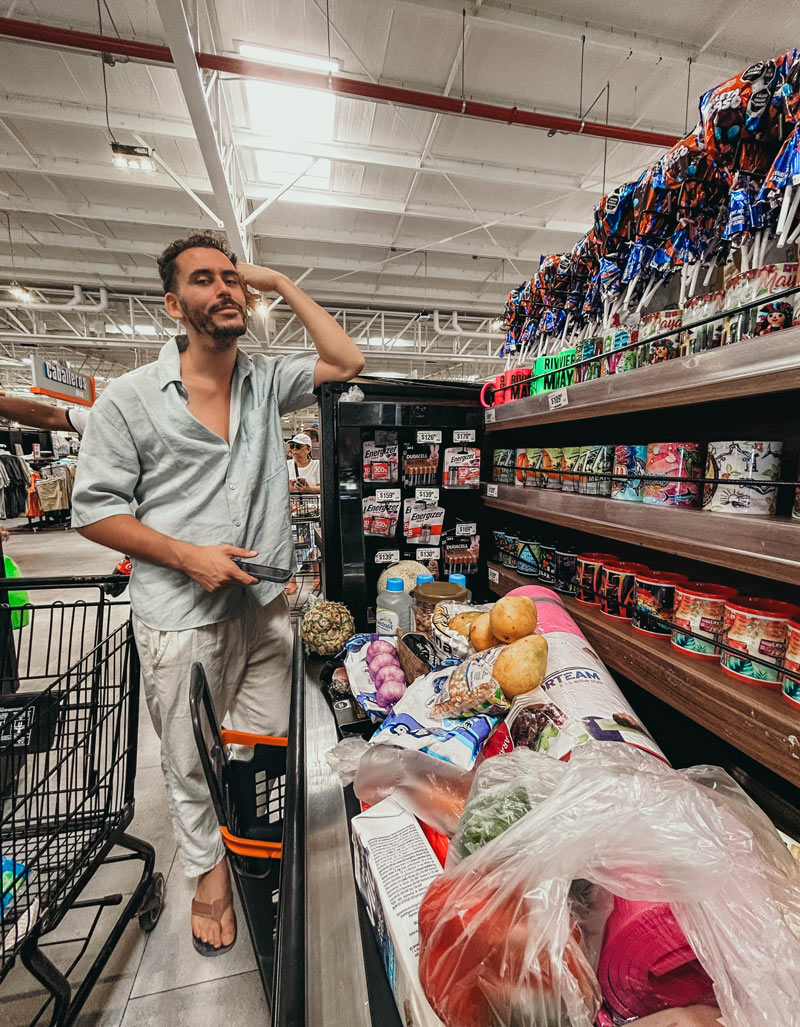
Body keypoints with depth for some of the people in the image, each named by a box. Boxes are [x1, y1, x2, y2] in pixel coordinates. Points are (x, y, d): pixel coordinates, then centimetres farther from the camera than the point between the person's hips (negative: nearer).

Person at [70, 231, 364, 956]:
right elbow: (94, 510, -4)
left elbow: (347, 362, -2)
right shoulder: (130, 398, -5)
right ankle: (208, 869, 46)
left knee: (267, 747, 19)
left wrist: (283, 285, 2)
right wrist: (188, 555, -17)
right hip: (181, 619, -2)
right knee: (191, 761, 17)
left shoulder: (268, 381, 6)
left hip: (267, 605, 3)